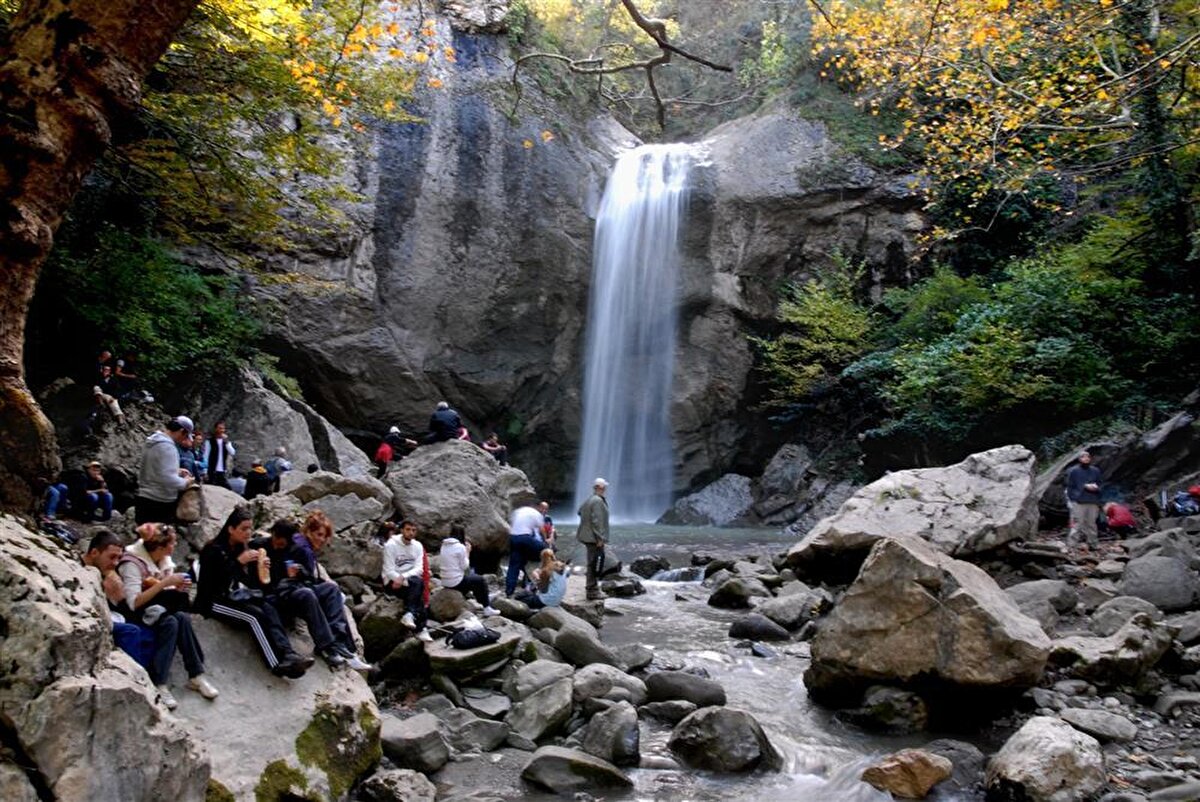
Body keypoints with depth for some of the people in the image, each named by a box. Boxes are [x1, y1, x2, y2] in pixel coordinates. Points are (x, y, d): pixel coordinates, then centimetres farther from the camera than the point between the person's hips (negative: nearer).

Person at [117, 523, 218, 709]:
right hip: (133, 614, -6)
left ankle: (196, 676, -23)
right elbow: (134, 603, -30)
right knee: (170, 622, -33)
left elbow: (167, 593, 7)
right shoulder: (133, 563, -22)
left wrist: (177, 587, -16)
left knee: (183, 618, -27)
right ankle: (158, 685, -31)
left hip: (158, 606, 6)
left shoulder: (164, 559, 0)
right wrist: (164, 583, -31)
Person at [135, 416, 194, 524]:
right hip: (160, 504, -9)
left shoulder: (153, 442, 11)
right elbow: (168, 479, -26)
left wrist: (176, 471, 16)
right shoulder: (167, 446, -19)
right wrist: (185, 481, -9)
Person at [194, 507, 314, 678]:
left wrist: (259, 567, -4)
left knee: (269, 609, -25)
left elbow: (250, 583, 14)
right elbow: (218, 580, -20)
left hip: (236, 598, 6)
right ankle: (278, 664, -38)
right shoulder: (213, 550, -7)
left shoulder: (242, 549, 14)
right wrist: (239, 562, -23)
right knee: (255, 615, -30)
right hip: (214, 601, -6)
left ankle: (287, 656, -43)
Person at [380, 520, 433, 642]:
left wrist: (403, 577, -23)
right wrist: (403, 580, -27)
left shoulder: (418, 546, 4)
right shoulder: (391, 545, -9)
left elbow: (419, 569, -6)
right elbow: (389, 571, -14)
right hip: (392, 582, -5)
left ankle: (409, 615, -29)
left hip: (410, 582, 5)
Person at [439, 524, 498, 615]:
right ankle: (487, 608, 16)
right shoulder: (460, 547, -15)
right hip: (457, 582, -8)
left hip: (445, 582, 8)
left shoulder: (444, 546, 6)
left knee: (471, 574, 29)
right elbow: (464, 566, -11)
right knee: (481, 580, 13)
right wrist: (467, 552, 1)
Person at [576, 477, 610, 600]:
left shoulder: (590, 499, 14)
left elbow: (580, 511, 27)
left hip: (587, 536, 10)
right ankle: (593, 591, -4)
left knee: (592, 563, 18)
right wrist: (600, 538, -20)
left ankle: (592, 588, 27)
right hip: (594, 538, -10)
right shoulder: (598, 501, -17)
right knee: (596, 563, -6)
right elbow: (597, 521, -22)